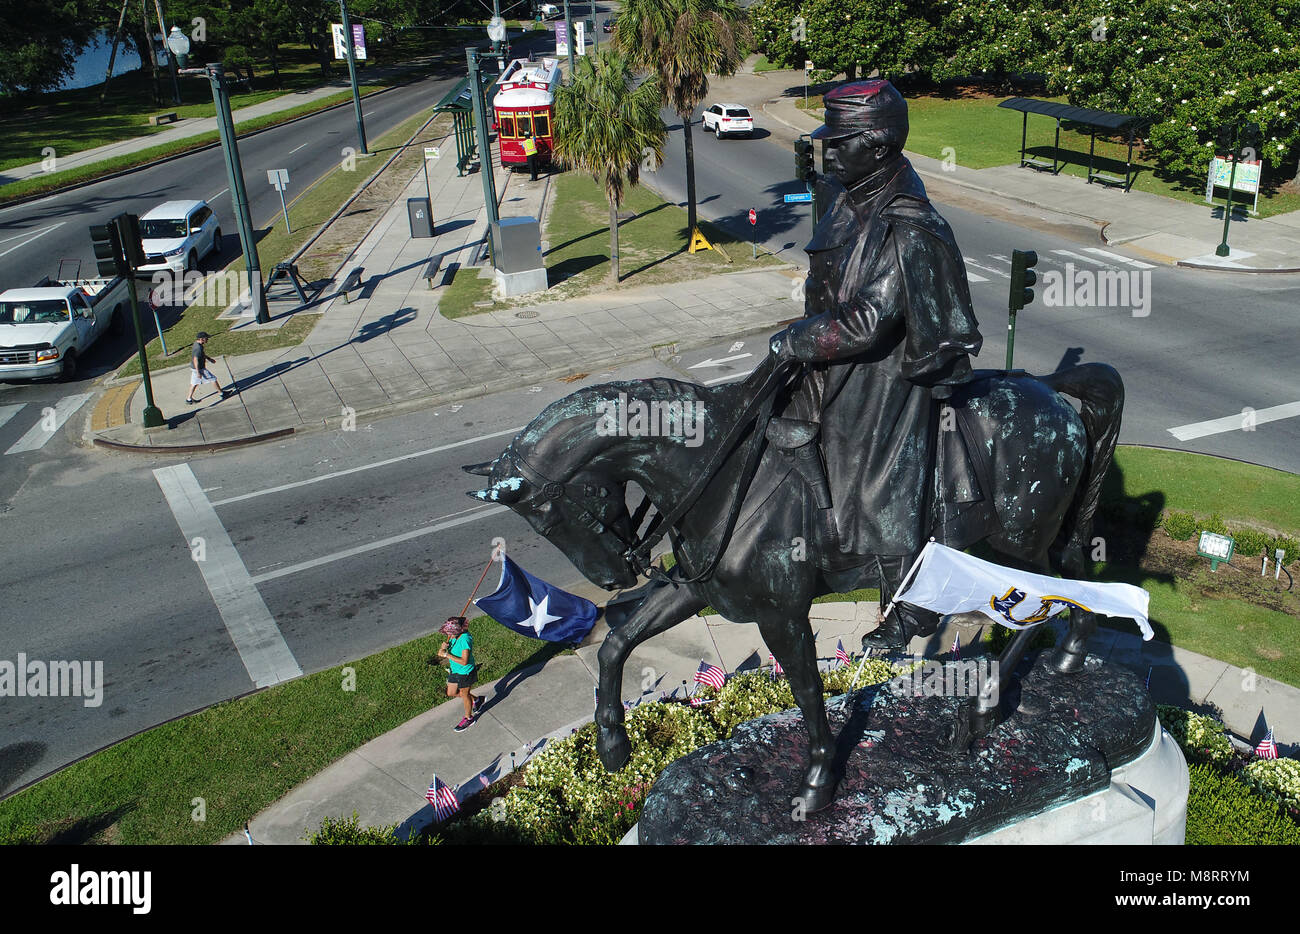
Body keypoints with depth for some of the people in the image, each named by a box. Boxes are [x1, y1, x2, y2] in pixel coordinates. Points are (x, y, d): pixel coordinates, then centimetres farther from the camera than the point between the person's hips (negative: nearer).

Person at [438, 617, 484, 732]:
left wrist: (446, 655, -31)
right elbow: (440, 653, 3)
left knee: (464, 694, 13)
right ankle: (476, 700, 42)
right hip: (455, 670, 8)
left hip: (465, 673, -8)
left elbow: (464, 661, -34)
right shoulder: (453, 636, -7)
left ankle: (468, 718, 39)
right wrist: (443, 647, -22)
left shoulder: (465, 639, -31)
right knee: (451, 693, 21)